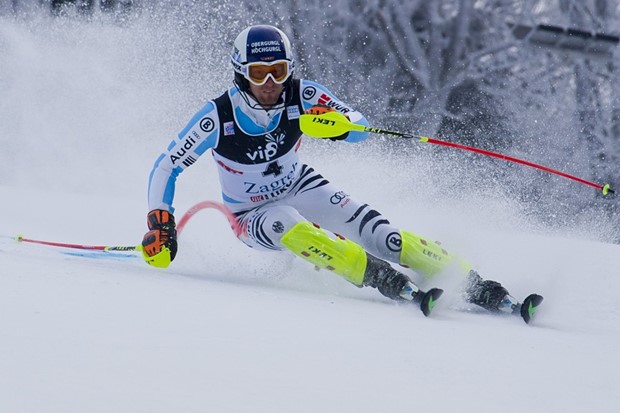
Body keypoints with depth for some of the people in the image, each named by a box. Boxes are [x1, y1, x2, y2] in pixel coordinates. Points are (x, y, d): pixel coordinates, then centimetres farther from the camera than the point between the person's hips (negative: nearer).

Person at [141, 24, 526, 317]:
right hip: (255, 215, -2)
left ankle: (478, 287, -21)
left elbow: (361, 127, -17)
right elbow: (167, 167, -16)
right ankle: (394, 284, -42)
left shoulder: (301, 95, -19)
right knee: (292, 227, -38)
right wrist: (160, 224, -26)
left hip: (302, 187, 2)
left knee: (380, 233, -21)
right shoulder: (219, 116, -24)